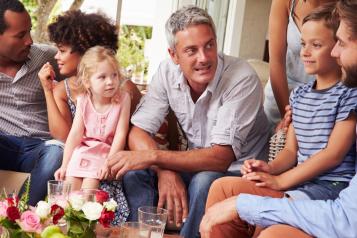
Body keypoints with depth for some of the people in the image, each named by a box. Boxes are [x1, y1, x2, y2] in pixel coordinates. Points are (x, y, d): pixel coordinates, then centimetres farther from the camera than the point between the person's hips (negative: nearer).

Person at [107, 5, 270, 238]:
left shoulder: (242, 79, -24)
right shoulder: (168, 71, -9)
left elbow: (221, 157, -28)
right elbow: (138, 132, -8)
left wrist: (152, 156, -33)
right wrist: (165, 170, -28)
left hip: (239, 170, -4)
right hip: (197, 164, 5)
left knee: (203, 182, -34)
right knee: (135, 171, -16)